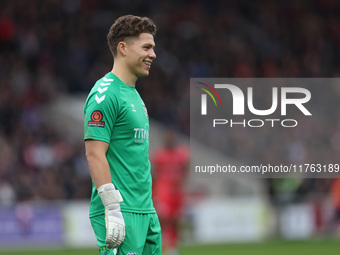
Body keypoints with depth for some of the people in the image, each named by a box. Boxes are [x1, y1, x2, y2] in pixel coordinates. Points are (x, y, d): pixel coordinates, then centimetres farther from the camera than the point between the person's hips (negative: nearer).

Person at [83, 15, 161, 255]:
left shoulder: (133, 93, 18)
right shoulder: (105, 95, -12)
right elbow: (95, 154, -18)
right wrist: (113, 209, -22)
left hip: (145, 210, 9)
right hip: (121, 212, -9)